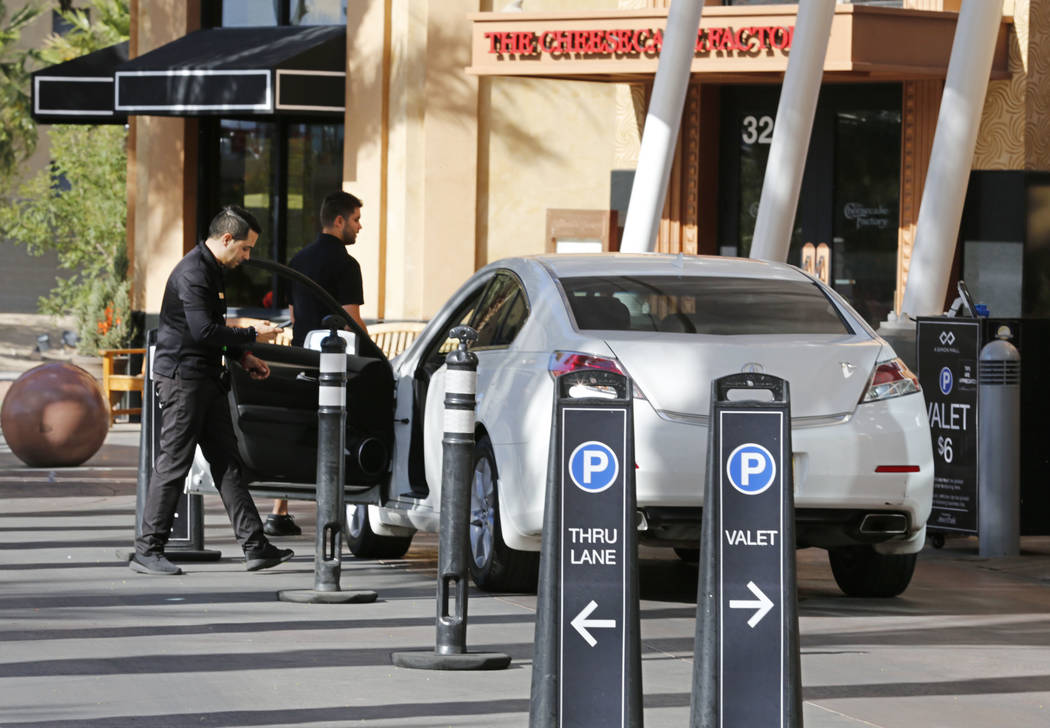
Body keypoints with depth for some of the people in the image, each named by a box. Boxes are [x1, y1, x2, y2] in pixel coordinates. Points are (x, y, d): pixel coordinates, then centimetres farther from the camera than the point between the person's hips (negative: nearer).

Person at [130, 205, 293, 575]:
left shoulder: (212, 270, 16)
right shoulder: (192, 273, -17)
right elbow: (203, 331, -24)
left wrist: (241, 356, 15)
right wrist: (252, 334, -15)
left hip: (206, 379, 10)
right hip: (182, 377, -10)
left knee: (227, 462, 7)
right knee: (174, 463, -6)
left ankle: (254, 545, 6)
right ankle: (148, 551, 0)